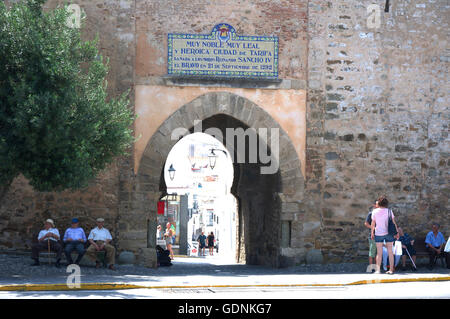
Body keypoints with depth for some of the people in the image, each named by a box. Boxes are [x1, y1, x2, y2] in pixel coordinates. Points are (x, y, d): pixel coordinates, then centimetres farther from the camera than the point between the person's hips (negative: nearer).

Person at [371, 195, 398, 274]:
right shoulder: (389, 211, -1)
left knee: (379, 253, 1)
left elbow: (373, 223, 0)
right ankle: (391, 269, 9)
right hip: (388, 233, 1)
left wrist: (372, 233, 10)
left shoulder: (375, 211, -3)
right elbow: (394, 222, -1)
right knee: (390, 251, 8)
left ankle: (378, 270, -5)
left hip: (378, 233, -1)